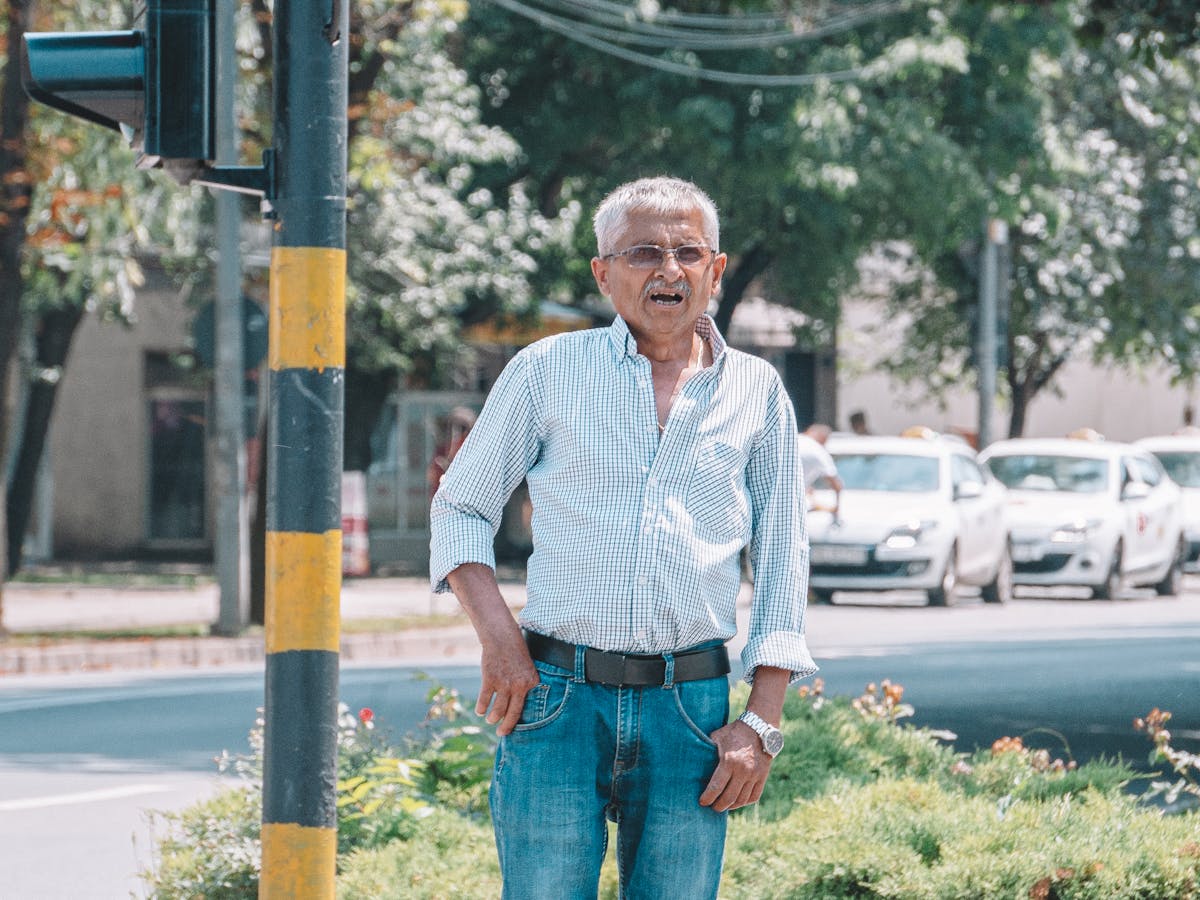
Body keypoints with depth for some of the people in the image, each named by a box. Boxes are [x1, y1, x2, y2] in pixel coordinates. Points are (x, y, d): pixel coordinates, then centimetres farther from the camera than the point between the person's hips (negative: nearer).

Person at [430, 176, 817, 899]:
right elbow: (460, 507, 12)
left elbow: (782, 567, 11)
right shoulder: (547, 371, 6)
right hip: (556, 701, -1)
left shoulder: (757, 393, 10)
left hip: (692, 707, 2)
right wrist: (498, 638, -3)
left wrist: (762, 724, 2)